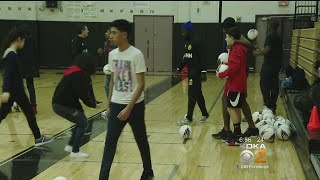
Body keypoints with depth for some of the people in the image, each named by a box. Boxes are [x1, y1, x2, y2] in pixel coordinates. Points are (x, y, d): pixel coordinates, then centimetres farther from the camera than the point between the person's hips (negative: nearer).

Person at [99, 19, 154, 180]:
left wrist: (129, 108, -21)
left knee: (141, 141, 12)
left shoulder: (136, 54, -15)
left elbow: (141, 84, -16)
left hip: (135, 105, -4)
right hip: (116, 104, 5)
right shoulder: (112, 54, 4)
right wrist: (110, 104, 13)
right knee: (110, 142, -2)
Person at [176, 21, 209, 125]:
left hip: (196, 72, -9)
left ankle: (189, 118, -1)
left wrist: (203, 72, -22)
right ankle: (205, 114, 26)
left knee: (192, 94, -6)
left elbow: (201, 58, -18)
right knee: (197, 94, 15)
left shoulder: (195, 43, -15)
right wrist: (179, 69, 18)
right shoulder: (186, 44, 12)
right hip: (190, 71, 9)